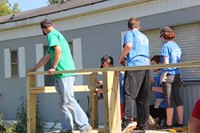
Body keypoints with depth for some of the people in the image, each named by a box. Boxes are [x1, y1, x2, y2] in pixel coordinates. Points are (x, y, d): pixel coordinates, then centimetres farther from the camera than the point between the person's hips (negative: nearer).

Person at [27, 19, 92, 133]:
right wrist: (34, 69, 39)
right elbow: (46, 58, 34)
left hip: (64, 73, -10)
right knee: (63, 103, 8)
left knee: (69, 101, -13)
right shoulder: (58, 35, 27)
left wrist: (54, 67, -16)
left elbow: (58, 50, -22)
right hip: (61, 74, 10)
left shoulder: (52, 35, -3)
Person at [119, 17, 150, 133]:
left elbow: (128, 46, -14)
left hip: (134, 66, -6)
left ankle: (128, 121, -33)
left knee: (129, 94, -14)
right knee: (143, 98, 9)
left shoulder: (130, 33, 7)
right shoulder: (144, 37, 28)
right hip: (146, 67, 6)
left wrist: (122, 57, 2)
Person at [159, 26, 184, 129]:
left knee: (169, 101, -3)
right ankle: (180, 122, 12)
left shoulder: (166, 46, -8)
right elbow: (178, 61, 16)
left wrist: (163, 76, -11)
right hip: (177, 75, 7)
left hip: (168, 74, -7)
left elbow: (166, 62, -14)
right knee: (177, 99, 10)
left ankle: (169, 124, 1)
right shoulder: (176, 46, 14)